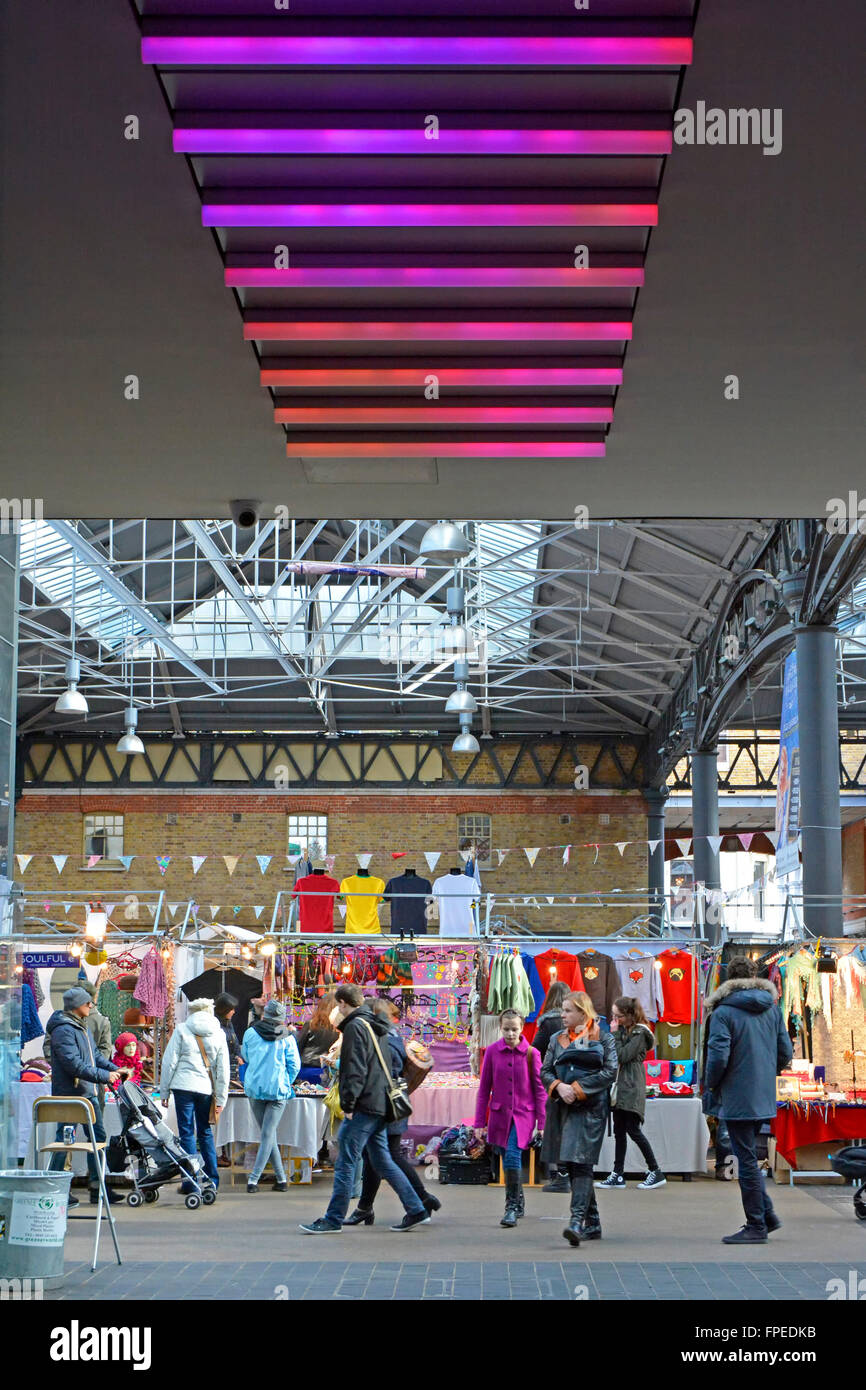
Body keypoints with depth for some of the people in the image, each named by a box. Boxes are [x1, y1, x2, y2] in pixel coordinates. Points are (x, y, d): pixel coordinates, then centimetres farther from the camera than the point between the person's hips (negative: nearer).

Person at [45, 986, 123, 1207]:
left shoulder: (81, 1026, 14)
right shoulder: (63, 1030, -18)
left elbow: (94, 1054, 21)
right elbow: (75, 1065, -24)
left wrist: (113, 1069, 7)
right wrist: (104, 1076, -21)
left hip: (87, 1092, 10)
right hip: (68, 1094, -10)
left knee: (98, 1135, 10)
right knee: (64, 1138, -3)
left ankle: (97, 1185, 17)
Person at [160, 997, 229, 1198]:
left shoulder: (182, 1030, 2)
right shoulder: (219, 1035, 9)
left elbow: (169, 1062, -1)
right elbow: (223, 1070, 9)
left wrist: (164, 1091, 5)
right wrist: (220, 1099, 13)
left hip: (183, 1086, -3)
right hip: (206, 1089, 3)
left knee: (187, 1132, 1)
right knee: (205, 1132, 14)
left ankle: (191, 1181, 0)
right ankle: (212, 1180, 15)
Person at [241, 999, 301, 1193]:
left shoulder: (250, 1033, 0)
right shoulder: (287, 1038, -3)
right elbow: (295, 1066, -3)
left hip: (254, 1088, 2)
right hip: (278, 1090, -1)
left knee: (268, 1134, 11)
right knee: (268, 1134, 2)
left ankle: (281, 1178, 10)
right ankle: (254, 1178, -5)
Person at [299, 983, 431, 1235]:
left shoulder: (356, 1026, -10)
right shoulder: (375, 1026, 18)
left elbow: (355, 1069, -18)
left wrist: (348, 1104, -18)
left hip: (364, 1107, -10)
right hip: (380, 1106, 10)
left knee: (345, 1162, -5)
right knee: (382, 1161, 14)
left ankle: (333, 1220, -3)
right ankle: (416, 1210, 13)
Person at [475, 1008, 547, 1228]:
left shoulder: (531, 1053, -3)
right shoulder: (493, 1052, 1)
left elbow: (539, 1089, 1)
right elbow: (484, 1088, 6)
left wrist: (541, 1123, -2)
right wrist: (480, 1122, 4)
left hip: (523, 1114, -3)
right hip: (499, 1114, 3)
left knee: (512, 1156, -20)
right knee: (507, 1160, 9)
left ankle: (512, 1207, -12)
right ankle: (518, 1203, 28)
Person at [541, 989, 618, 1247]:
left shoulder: (603, 1039, 1)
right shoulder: (557, 1039, 15)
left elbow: (610, 1072, -7)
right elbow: (545, 1071, 12)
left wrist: (578, 1088, -13)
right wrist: (559, 1087, -9)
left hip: (590, 1108, -6)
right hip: (561, 1108, 6)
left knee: (580, 1163, -16)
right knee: (569, 1165, 8)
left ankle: (577, 1221, -24)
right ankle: (592, 1223, 18)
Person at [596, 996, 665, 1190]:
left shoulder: (639, 1033, -10)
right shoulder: (623, 1030, 15)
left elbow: (622, 1056, -18)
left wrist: (615, 1034, -12)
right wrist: (615, 1033, 4)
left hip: (632, 1088, -9)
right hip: (619, 1087, 9)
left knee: (633, 1130, -8)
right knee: (619, 1131, 8)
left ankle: (656, 1172, 0)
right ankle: (617, 1175, 10)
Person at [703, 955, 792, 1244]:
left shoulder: (723, 1012, -12)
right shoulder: (772, 1008, 7)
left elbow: (718, 1055, -19)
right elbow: (786, 1052, 8)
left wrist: (710, 1084, -2)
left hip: (737, 1098, -7)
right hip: (764, 1098, 7)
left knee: (746, 1159, 0)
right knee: (749, 1155, 19)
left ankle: (756, 1226, 4)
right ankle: (766, 1213, 17)